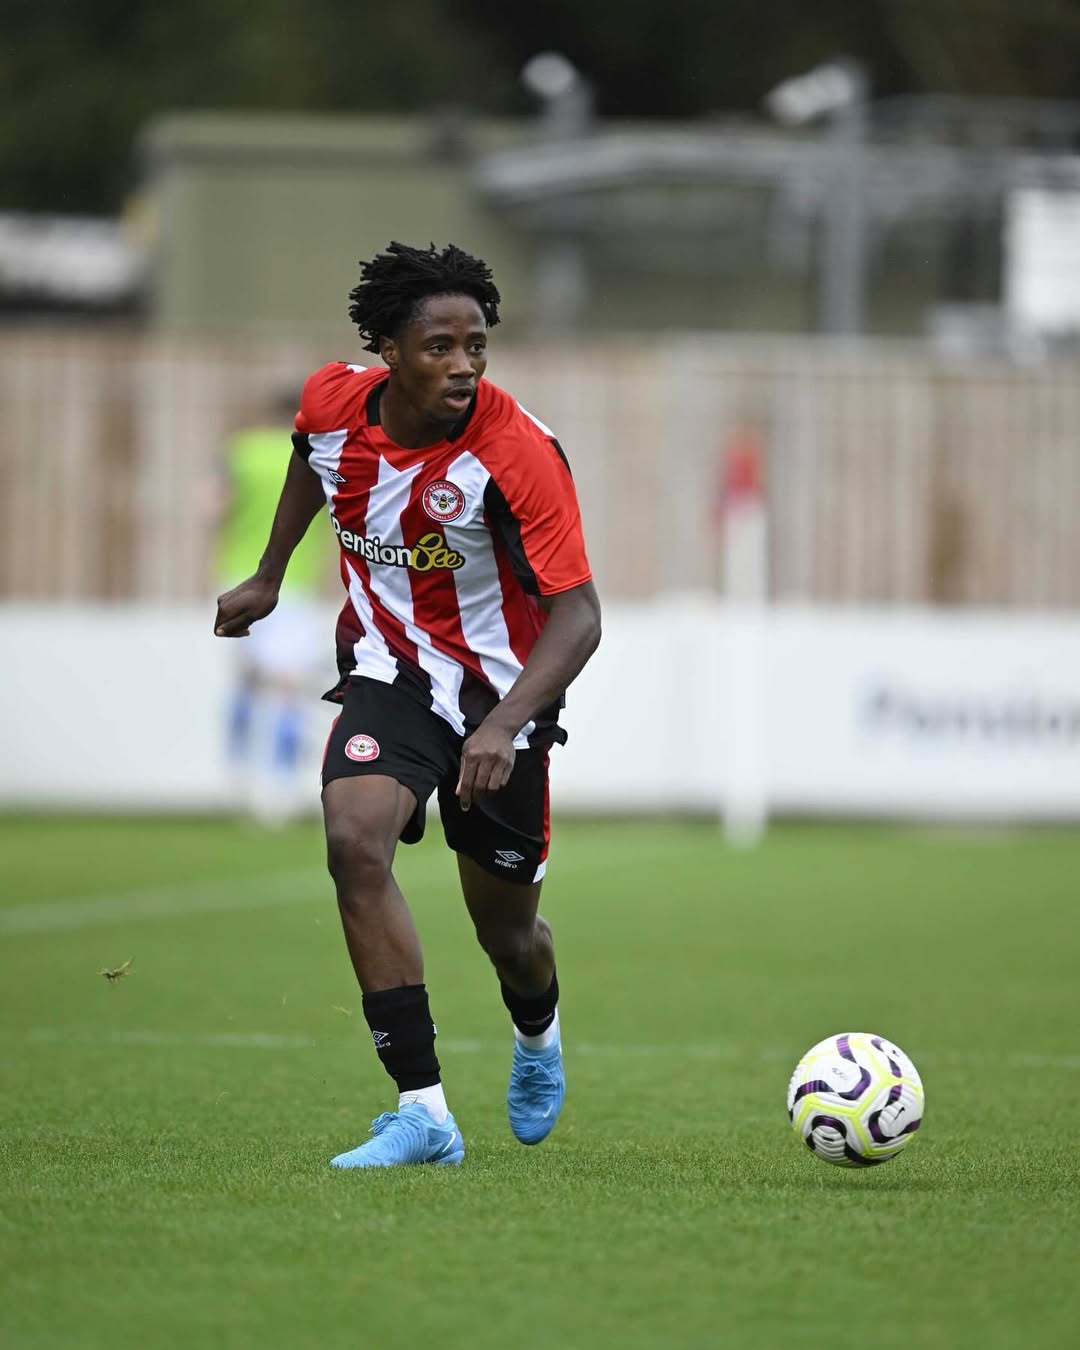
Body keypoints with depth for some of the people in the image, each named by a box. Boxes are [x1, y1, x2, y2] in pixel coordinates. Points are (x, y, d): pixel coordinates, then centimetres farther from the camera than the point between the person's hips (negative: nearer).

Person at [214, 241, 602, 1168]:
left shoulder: (517, 453, -27)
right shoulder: (333, 403, -13)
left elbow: (578, 614, -28)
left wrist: (504, 725, -42)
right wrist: (269, 578, 21)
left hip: (499, 686, -3)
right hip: (387, 670, 3)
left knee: (506, 926, 10)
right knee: (355, 841, -26)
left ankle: (538, 1036, 50)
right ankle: (423, 1111, -23)